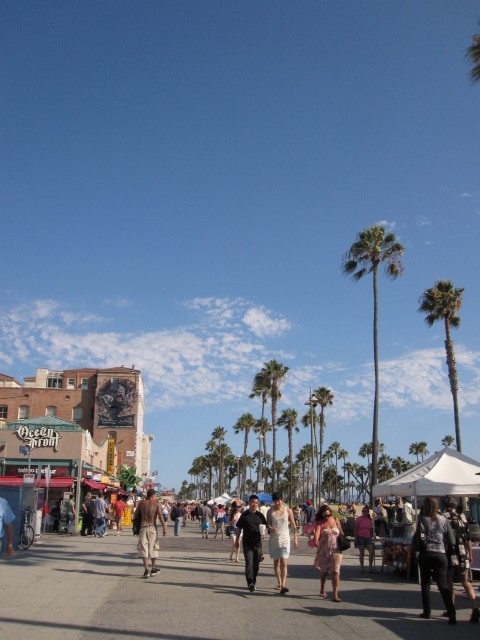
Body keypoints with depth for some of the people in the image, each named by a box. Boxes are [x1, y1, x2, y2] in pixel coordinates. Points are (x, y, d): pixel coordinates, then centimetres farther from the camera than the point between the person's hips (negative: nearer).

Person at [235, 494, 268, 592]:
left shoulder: (260, 515, 7)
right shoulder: (244, 515, 1)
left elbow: (265, 526, 13)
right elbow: (238, 528, 7)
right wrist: (237, 540, 5)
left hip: (258, 543, 3)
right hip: (247, 543, -3)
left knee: (256, 564, 8)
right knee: (249, 562, -13)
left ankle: (253, 582, 20)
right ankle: (250, 582, -16)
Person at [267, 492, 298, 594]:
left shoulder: (288, 510, -2)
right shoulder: (270, 511, 1)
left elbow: (293, 525, 4)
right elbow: (268, 523, 7)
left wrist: (295, 539, 3)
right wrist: (270, 528, -17)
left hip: (285, 539, -2)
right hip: (274, 539, 2)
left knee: (284, 563, -13)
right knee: (276, 562, 11)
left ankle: (283, 585, -19)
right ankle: (279, 583, 27)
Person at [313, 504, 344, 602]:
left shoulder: (335, 520, 2)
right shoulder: (319, 522, -7)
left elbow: (341, 532, 14)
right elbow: (317, 531, -27)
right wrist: (316, 540, -45)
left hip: (335, 550, 0)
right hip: (324, 550, 0)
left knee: (335, 572, -11)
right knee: (324, 571, 16)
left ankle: (335, 595, -12)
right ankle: (322, 590, 38)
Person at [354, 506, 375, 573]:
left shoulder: (370, 519, 6)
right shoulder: (359, 519, -6)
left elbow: (371, 529, 16)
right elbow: (355, 529, -5)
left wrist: (372, 536, 11)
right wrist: (355, 538, -9)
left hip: (368, 538, 4)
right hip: (360, 537, -4)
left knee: (372, 552, -4)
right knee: (362, 553, 2)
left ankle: (370, 567, 8)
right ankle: (362, 568, 12)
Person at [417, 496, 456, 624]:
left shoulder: (422, 519, -3)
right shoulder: (443, 520, 1)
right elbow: (451, 541, 1)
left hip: (425, 554, -1)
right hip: (440, 555, 1)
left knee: (425, 583, 15)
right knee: (443, 584, 0)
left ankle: (427, 611, 19)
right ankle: (452, 614, -13)